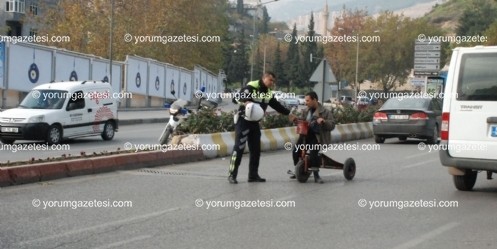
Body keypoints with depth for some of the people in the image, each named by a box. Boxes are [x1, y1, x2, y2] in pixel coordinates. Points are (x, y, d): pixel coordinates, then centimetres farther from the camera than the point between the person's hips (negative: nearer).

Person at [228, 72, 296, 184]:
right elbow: (236, 98, -20)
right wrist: (245, 102, -38)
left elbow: (277, 105, 21)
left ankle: (253, 175, 16)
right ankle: (232, 175, -8)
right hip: (243, 121, -8)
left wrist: (288, 113, 19)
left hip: (255, 123, 8)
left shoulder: (269, 93, 8)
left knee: (256, 150, 7)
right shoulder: (251, 87, -16)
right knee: (239, 148, -12)